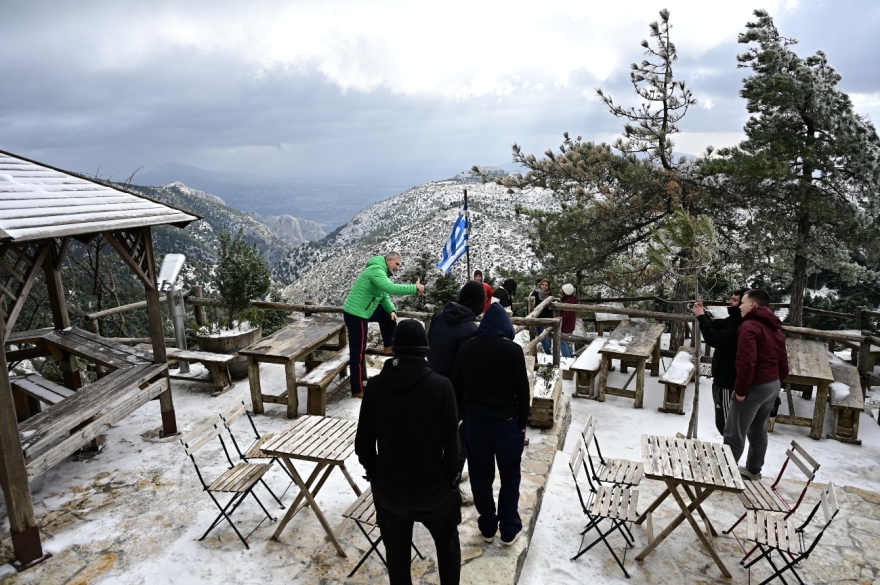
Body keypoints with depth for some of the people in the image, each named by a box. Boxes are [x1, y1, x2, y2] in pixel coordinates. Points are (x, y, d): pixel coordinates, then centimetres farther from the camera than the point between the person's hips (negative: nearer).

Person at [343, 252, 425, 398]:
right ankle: (357, 390, 4)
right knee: (358, 350, -4)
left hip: (361, 311, 10)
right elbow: (391, 288, -33)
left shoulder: (382, 273, 13)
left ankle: (389, 345, 29)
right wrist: (415, 288, -28)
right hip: (355, 313, -10)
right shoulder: (376, 270, -19)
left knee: (387, 313, 21)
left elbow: (385, 297, 13)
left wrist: (392, 311, -6)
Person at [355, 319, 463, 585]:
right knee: (448, 546, 23)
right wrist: (453, 476, 3)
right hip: (432, 486, -1)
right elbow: (451, 440, -13)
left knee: (396, 553, 21)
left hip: (388, 488, 2)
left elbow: (363, 441, -3)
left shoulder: (375, 386, -9)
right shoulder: (440, 386, -17)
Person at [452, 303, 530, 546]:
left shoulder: (466, 348, -3)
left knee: (480, 475, 15)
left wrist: (462, 415, 14)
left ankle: (487, 527, 27)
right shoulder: (513, 350, -13)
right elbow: (522, 391, -9)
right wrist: (522, 423, 3)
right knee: (510, 475, 14)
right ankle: (508, 529, 22)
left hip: (475, 420, 3)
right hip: (506, 421, -2)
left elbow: (457, 387, 3)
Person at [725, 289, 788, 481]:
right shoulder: (775, 327, 12)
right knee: (759, 430, 21)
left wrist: (741, 389, -20)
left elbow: (746, 362, -26)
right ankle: (753, 470, 32)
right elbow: (783, 361, 16)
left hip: (755, 386, -10)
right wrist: (778, 381, 22)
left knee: (734, 434, -1)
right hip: (773, 385, 10)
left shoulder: (749, 326, -17)